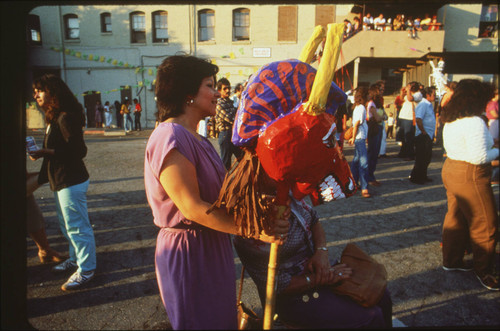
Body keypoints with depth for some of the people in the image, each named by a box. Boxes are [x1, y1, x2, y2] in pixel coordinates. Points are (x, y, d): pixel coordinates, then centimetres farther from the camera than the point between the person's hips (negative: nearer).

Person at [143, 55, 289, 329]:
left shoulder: (196, 138, 12)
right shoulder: (170, 137, -21)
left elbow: (217, 190, 8)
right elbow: (192, 208, -25)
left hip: (212, 247, 9)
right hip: (188, 252, -9)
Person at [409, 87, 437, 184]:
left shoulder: (430, 105, 14)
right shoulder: (423, 105, -16)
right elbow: (418, 119, -26)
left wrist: (431, 133, 15)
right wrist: (423, 132, -20)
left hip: (429, 136, 10)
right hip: (423, 136, -9)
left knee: (427, 157, 16)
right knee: (421, 158, -3)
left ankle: (422, 176, 27)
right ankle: (415, 177, 6)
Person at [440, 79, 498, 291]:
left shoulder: (450, 121, 7)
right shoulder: (474, 122, -21)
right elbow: (479, 157, -24)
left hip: (450, 169, 9)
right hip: (470, 176, -9)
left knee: (456, 217, 18)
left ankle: (451, 260, 31)